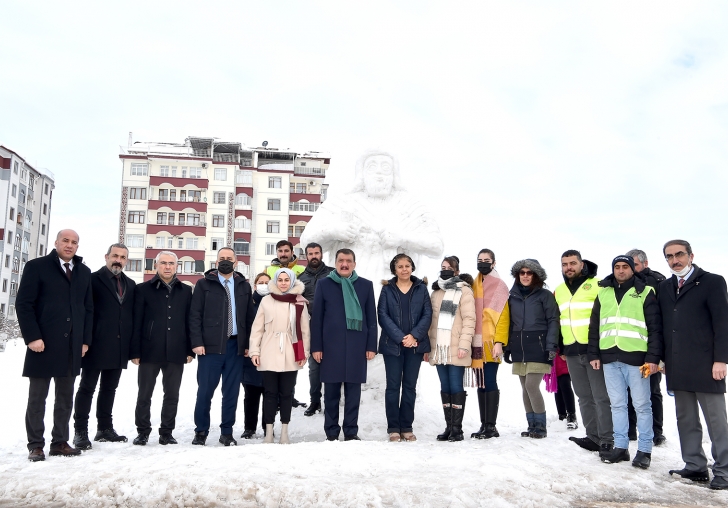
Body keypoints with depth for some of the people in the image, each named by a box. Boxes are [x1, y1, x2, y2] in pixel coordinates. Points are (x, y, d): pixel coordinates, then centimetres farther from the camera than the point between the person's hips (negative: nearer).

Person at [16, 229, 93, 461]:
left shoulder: (84, 272, 12)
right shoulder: (36, 266, -1)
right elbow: (23, 304, -6)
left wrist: (85, 340, 5)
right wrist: (32, 337, -14)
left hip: (72, 346, 4)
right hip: (43, 344, -4)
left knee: (65, 398, 10)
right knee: (37, 397, 4)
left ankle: (60, 442, 18)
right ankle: (36, 445, 13)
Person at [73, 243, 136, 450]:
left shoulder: (130, 284, 14)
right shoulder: (93, 280, -3)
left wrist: (133, 345, 7)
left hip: (119, 348, 5)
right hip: (96, 346, -5)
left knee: (109, 389, 13)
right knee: (87, 388, 3)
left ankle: (105, 428, 22)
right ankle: (80, 431, 10)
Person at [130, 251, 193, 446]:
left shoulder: (185, 291, 10)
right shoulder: (144, 289, 4)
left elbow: (190, 321, 9)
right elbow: (136, 322, 0)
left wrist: (190, 350, 3)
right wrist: (135, 351, -5)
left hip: (176, 352, 2)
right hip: (149, 351, -2)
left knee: (172, 395, 8)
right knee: (144, 395, 6)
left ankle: (166, 432, 18)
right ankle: (143, 432, 20)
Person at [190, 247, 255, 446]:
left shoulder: (244, 286, 10)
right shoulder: (204, 284, 3)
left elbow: (250, 317, 10)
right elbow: (195, 315, -1)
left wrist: (248, 344, 3)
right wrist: (197, 342, -9)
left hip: (235, 345, 2)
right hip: (210, 345, -2)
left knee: (232, 391, 7)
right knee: (205, 390, 1)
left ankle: (227, 432, 18)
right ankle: (201, 431, 16)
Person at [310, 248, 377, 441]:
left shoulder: (365, 285, 8)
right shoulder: (324, 284, 5)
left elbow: (371, 318, 7)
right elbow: (316, 317, 4)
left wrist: (371, 346, 1)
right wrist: (316, 346, -2)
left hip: (357, 346, 1)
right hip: (331, 346, 0)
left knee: (353, 392, 4)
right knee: (331, 391, 4)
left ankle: (351, 432, 13)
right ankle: (331, 432, 14)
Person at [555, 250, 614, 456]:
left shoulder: (597, 285, -5)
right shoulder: (559, 291, 13)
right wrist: (560, 348, 17)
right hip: (572, 352, 6)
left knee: (601, 397, -1)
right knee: (584, 397, 12)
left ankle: (607, 440, 6)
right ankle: (593, 437, 21)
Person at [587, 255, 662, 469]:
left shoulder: (645, 292, 2)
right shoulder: (603, 292, 12)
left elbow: (655, 328, -2)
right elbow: (594, 326, 13)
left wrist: (653, 357, -9)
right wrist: (594, 354, 7)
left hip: (636, 357, -4)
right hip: (610, 357, 4)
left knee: (641, 405, 4)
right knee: (617, 404, 10)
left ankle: (644, 450, 14)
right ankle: (620, 446, 19)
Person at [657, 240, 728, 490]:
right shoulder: (664, 287, 13)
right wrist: (663, 358, 9)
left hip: (705, 364, -5)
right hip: (677, 366, 5)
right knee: (685, 419, 9)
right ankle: (695, 467, 18)